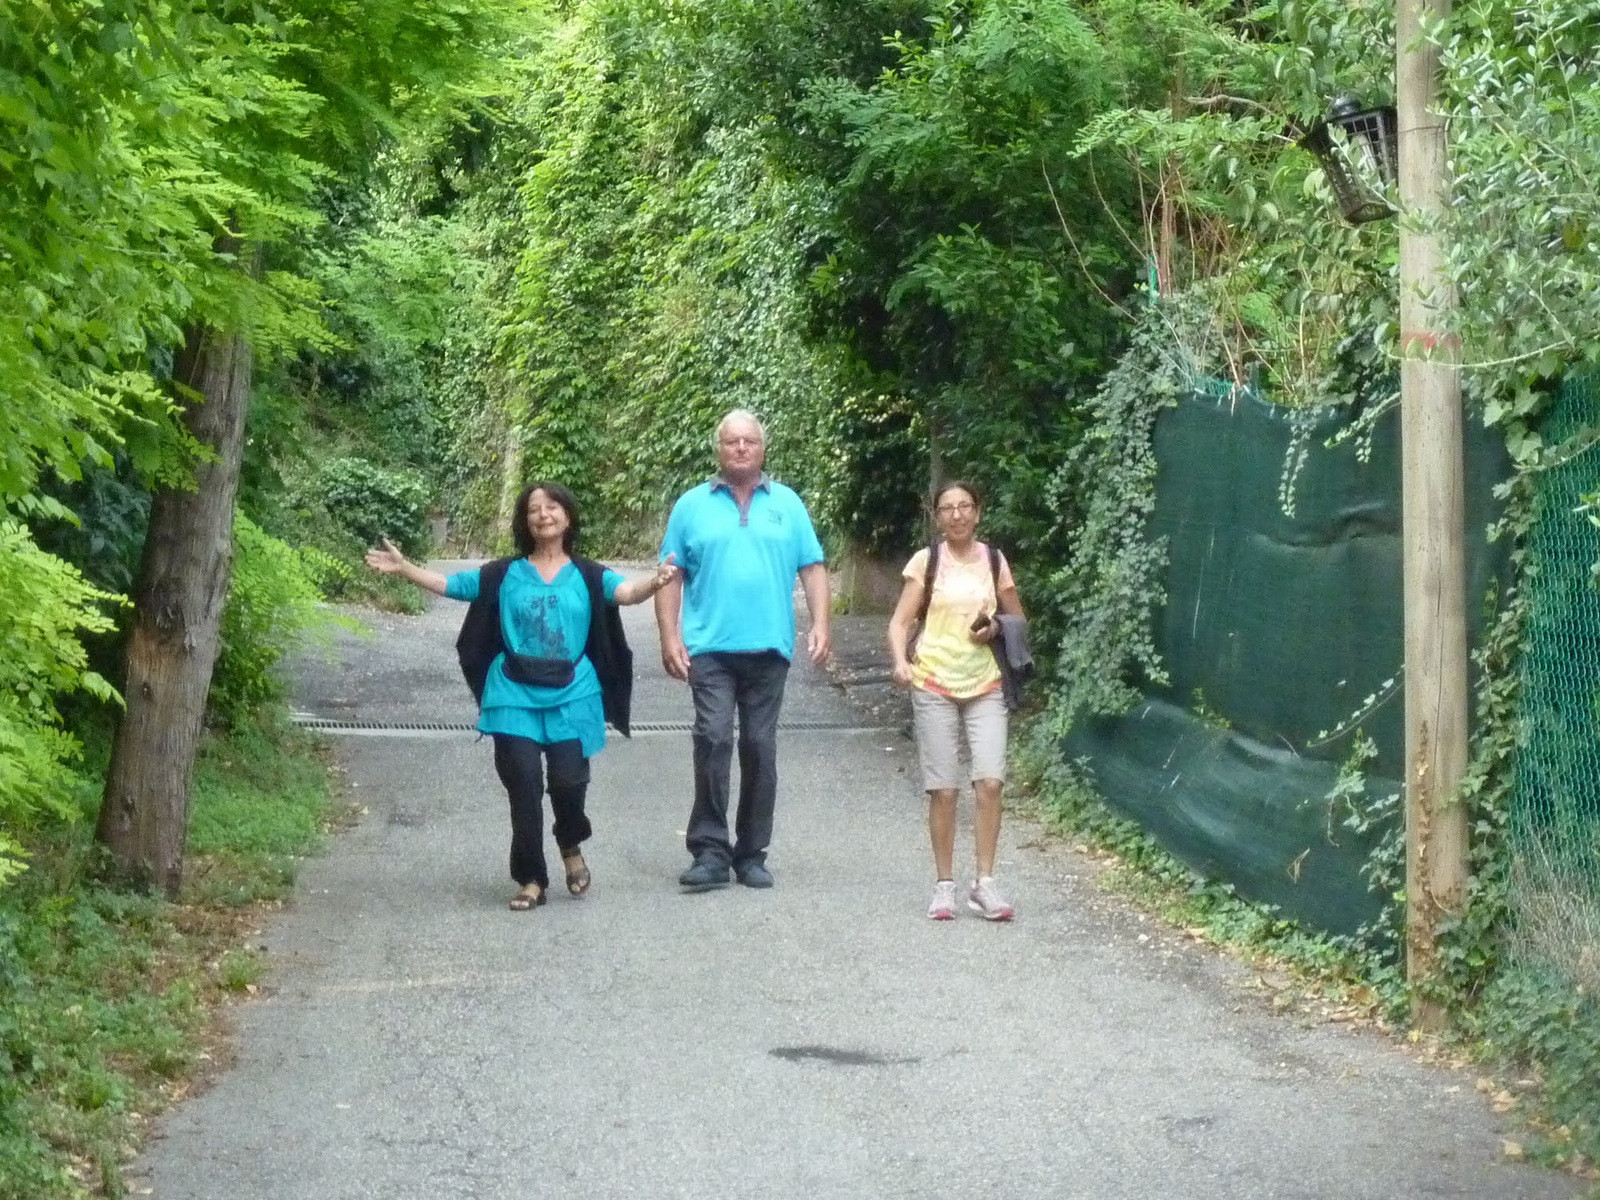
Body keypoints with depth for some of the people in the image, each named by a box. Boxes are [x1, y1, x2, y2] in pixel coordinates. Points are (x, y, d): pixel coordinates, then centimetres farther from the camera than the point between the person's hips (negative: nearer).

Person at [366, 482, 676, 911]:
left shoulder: (588, 576, 4)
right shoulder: (503, 575, 7)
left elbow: (627, 591, -13)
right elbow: (447, 584, 5)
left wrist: (655, 582, -34)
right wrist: (404, 568, -8)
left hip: (571, 699, -1)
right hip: (516, 699, 1)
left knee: (568, 779, -7)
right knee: (523, 785, -2)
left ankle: (571, 846, 26)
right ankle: (531, 880, 9)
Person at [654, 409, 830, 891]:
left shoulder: (787, 504, 11)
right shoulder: (692, 505, 7)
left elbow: (812, 568, 8)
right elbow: (671, 576, 5)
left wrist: (820, 625, -4)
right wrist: (669, 637, -3)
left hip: (769, 648, 2)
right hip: (709, 647, -2)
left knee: (760, 748, 5)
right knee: (713, 740, -14)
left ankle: (752, 854, 14)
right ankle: (709, 852, -11)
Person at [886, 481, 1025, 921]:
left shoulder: (995, 562, 8)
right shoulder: (926, 561, 2)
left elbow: (1018, 620, 18)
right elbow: (900, 622, 1)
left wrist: (996, 629, -3)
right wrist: (900, 662, -18)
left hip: (985, 686, 1)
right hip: (934, 686, -1)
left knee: (990, 781, -11)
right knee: (943, 789, -1)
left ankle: (984, 883, -3)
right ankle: (944, 884, 9)